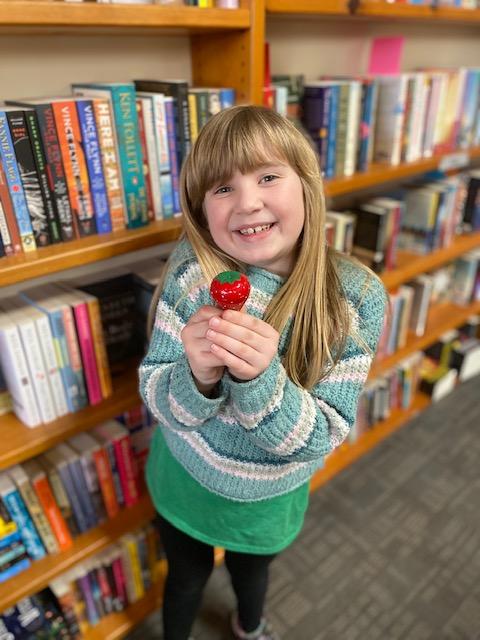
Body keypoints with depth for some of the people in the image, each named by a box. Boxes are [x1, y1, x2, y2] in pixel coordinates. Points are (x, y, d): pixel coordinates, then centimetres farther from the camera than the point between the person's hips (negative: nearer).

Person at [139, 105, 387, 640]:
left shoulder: (357, 296, -24)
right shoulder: (190, 273, -23)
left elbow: (323, 436, -23)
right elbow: (157, 401, -18)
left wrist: (261, 376, -42)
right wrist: (198, 374, -40)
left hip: (270, 499, 1)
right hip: (184, 482, 0)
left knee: (251, 569, 32)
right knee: (187, 577, 27)